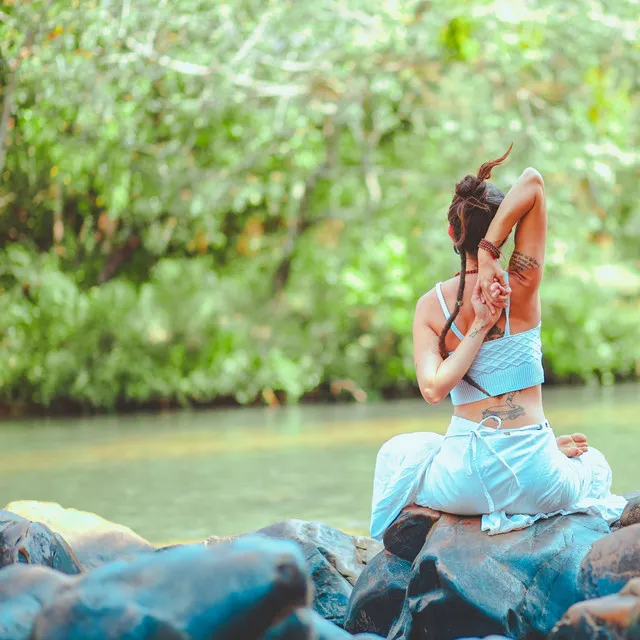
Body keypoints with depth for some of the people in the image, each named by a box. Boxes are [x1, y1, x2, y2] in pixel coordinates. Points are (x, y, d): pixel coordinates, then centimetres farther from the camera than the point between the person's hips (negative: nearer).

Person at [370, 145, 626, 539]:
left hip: (465, 481, 1)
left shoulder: (431, 306, -5)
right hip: (534, 477, 0)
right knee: (594, 464, 36)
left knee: (397, 454, 36)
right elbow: (533, 183, -11)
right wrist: (489, 257, -16)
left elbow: (433, 388, -16)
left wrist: (479, 325, -10)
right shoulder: (521, 285, -8)